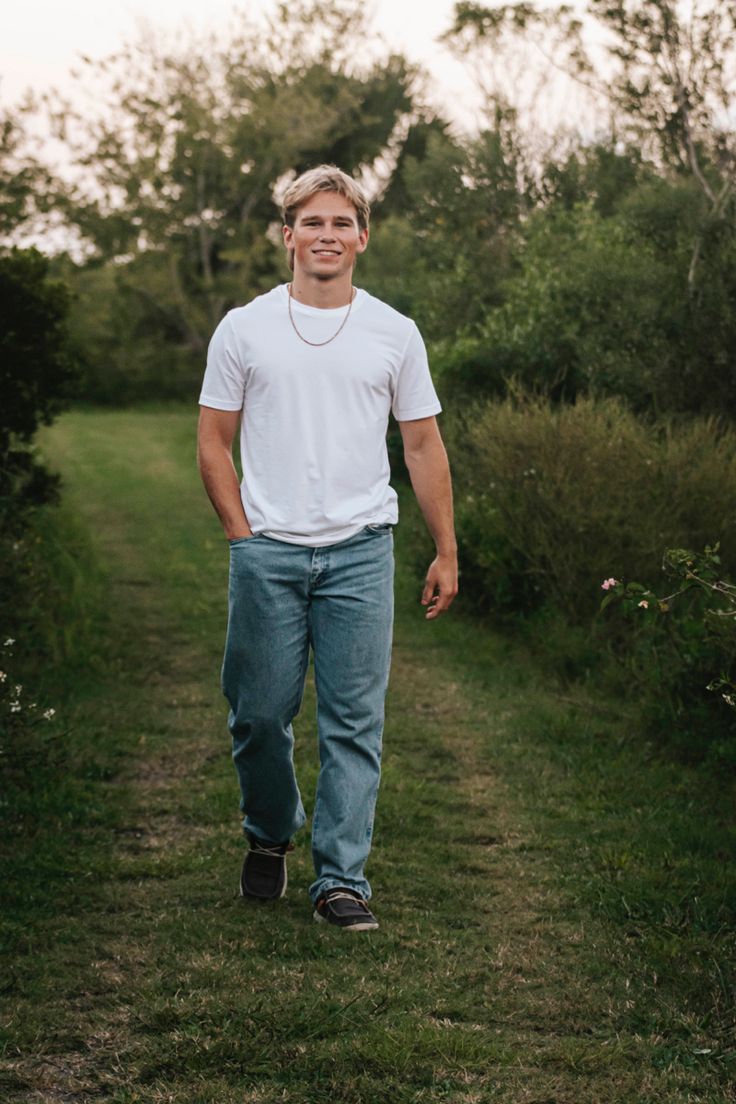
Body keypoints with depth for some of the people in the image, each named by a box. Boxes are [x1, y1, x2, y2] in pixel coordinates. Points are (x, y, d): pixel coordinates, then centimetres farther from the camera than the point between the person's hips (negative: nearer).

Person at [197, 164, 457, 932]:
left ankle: (340, 877, 6)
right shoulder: (244, 329, 5)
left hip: (360, 552, 0)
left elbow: (423, 447, 10)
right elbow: (213, 441, 7)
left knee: (354, 722, -1)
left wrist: (446, 553, 7)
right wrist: (242, 535, -3)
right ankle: (268, 839, 31)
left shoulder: (394, 335, 7)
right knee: (260, 715, 6)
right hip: (267, 552, 0)